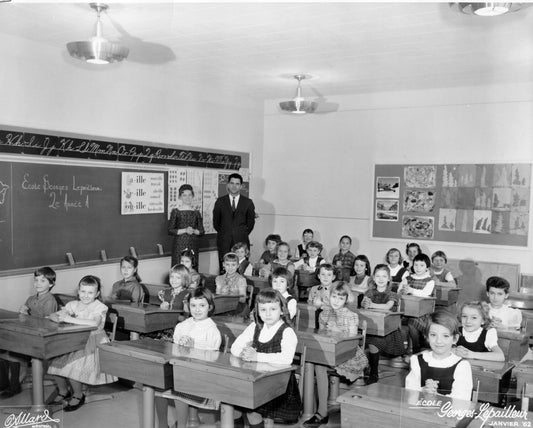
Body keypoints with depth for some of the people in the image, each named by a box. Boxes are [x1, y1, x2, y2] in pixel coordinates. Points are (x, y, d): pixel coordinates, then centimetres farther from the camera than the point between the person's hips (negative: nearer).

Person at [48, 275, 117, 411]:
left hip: (91, 344, -5)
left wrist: (69, 319, -29)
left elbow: (94, 323, -28)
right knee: (55, 362, -13)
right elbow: (53, 315, 3)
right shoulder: (74, 304, 8)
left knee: (72, 365, -25)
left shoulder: (100, 307, -8)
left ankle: (78, 395, 2)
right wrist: (58, 318, -22)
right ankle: (63, 391, 14)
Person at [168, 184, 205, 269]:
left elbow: (202, 231, 9)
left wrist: (194, 231, -11)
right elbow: (170, 231, -5)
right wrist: (185, 230, -14)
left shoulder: (196, 212, 9)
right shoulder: (176, 212, 1)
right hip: (179, 245, -3)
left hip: (193, 245, 3)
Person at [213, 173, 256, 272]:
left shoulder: (248, 202, 6)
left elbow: (250, 223, 13)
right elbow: (215, 222, 14)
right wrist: (224, 233, 12)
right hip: (224, 242, 1)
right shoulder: (220, 201, 8)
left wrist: (243, 234, 11)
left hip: (242, 242, 0)